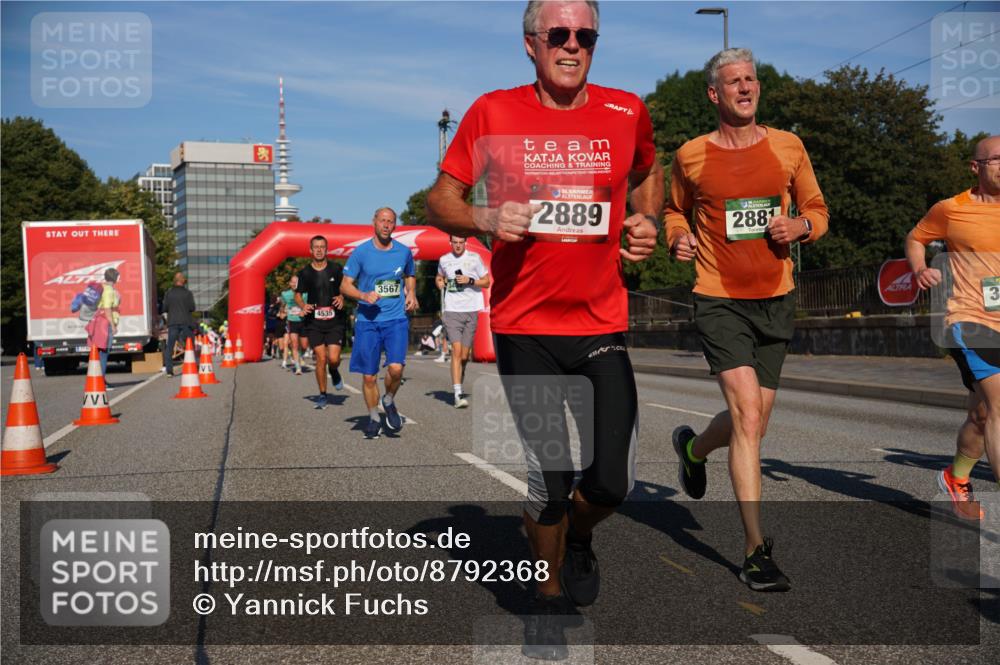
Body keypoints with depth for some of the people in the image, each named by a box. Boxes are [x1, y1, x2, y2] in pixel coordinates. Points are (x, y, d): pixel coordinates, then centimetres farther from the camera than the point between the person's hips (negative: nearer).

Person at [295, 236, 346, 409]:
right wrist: (303, 306, -9)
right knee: (321, 358, -5)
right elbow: (298, 295, 12)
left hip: (334, 320, 0)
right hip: (314, 321, 0)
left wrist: (341, 298, -9)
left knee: (333, 358, -11)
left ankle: (334, 372, 26)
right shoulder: (305, 273, 4)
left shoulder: (336, 269, 3)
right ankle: (322, 395, 10)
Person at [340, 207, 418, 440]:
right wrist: (364, 296, -17)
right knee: (369, 376, 3)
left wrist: (411, 294, 6)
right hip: (367, 320, 0)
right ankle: (373, 418, 24)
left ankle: (389, 402, 11)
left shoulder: (404, 252, 6)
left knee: (396, 367, -19)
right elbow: (345, 285, 1)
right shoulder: (360, 252, -1)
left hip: (396, 319, 1)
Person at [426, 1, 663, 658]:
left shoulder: (627, 112, 3)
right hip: (525, 327, -2)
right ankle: (550, 595, 30)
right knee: (548, 480, 3)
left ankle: (578, 534, 36)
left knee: (613, 482, -2)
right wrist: (486, 218, -18)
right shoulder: (493, 112, -2)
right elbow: (440, 202, 3)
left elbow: (649, 173, 24)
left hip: (603, 325, 2)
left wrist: (648, 222, 4)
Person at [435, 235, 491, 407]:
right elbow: (439, 276, 29)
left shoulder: (474, 258, 2)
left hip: (471, 311, 0)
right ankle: (458, 394, -18)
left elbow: (486, 282, 5)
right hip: (452, 310, 0)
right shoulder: (444, 260, 9)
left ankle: (458, 385, 29)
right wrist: (439, 282, 6)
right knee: (456, 351, -15)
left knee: (465, 356, 6)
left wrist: (470, 280, -11)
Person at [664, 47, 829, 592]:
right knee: (747, 417, -15)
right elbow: (674, 211, 17)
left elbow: (817, 208, 16)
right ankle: (756, 551, -7)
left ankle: (692, 448, 46)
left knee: (752, 423, 11)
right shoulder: (691, 155, 0)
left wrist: (800, 226, -7)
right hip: (720, 301, -4)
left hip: (776, 301, 4)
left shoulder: (787, 146, 6)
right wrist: (677, 237, -4)